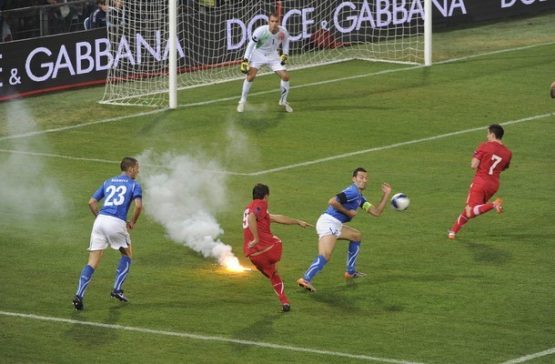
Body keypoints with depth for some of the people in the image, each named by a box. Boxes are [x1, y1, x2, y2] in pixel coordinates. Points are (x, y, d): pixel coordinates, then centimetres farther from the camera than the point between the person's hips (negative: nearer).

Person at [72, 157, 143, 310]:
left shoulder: (108, 182, 22)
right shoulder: (134, 185, 8)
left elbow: (92, 202, 16)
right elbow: (138, 205, -8)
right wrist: (133, 222, 6)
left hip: (100, 220, 4)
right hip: (117, 223, -4)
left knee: (92, 262, 2)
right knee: (126, 255, 23)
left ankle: (79, 295, -12)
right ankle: (117, 289, 18)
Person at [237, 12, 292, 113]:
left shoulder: (283, 32, -19)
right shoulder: (260, 31, -28)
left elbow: (285, 43, 5)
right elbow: (251, 44, -15)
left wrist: (285, 55, -8)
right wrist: (245, 60, -17)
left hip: (273, 55, 3)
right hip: (258, 54, -3)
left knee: (285, 76, -6)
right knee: (250, 76, -18)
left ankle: (283, 101, 17)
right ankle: (242, 101, -1)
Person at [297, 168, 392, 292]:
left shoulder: (359, 197, 21)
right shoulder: (352, 192, -11)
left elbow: (376, 212, 19)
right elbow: (332, 201, -24)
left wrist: (386, 195, 16)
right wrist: (348, 212, -14)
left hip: (335, 225, 10)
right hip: (329, 223, -10)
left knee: (356, 236, 28)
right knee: (325, 256, -24)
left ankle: (350, 272, 28)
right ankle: (306, 279, -37)